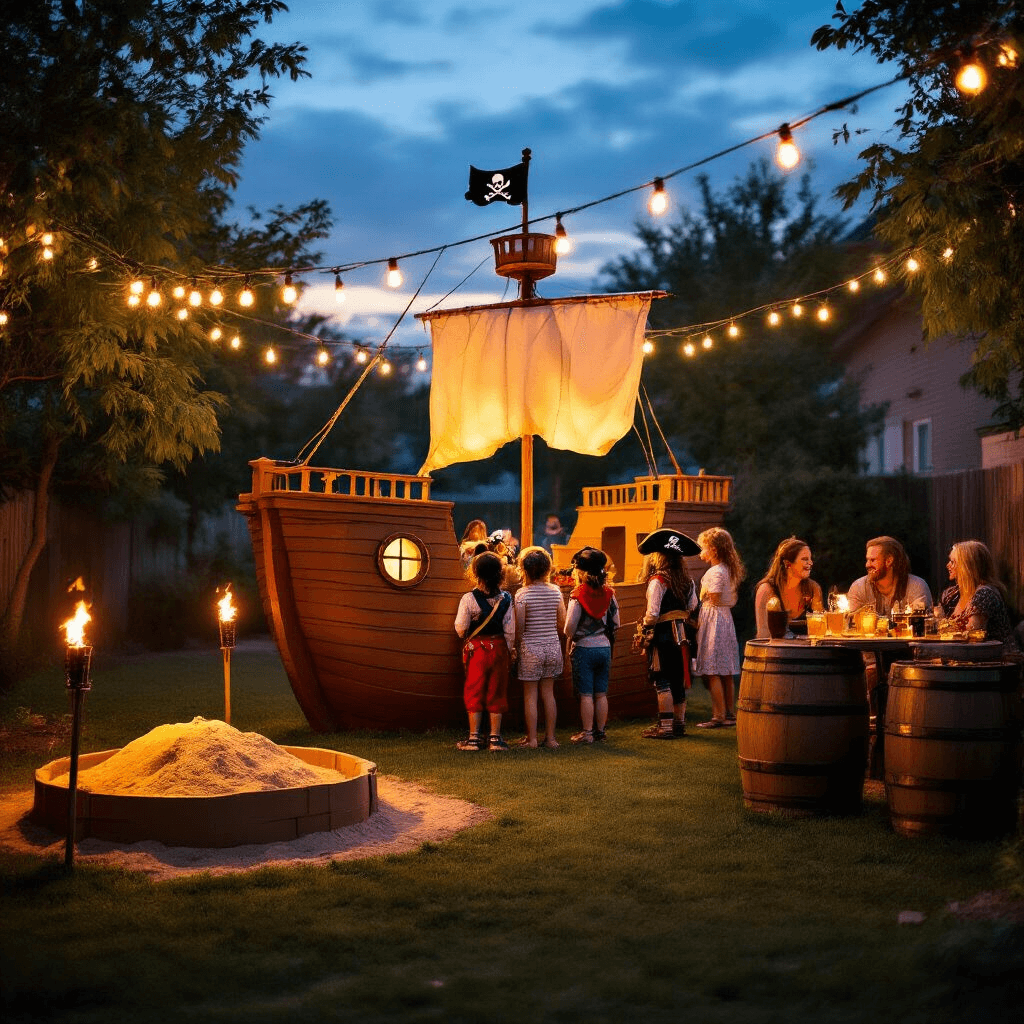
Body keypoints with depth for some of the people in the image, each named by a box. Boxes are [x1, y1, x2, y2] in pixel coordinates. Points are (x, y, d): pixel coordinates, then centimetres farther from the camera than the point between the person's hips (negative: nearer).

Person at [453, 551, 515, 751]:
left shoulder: (469, 599, -13)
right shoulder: (505, 598, -4)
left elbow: (461, 629, -10)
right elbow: (510, 629, -3)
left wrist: (467, 636, 13)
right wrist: (510, 650, 9)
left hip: (476, 649, -2)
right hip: (499, 648, 2)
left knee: (474, 692, 7)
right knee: (496, 693, 9)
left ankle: (474, 737, 7)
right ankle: (495, 738, 11)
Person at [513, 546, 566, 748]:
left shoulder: (522, 593, -11)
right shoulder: (555, 591, 2)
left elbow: (519, 627, -12)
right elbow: (562, 623, 6)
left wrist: (517, 646, 3)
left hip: (531, 648, -4)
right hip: (552, 647, 4)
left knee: (530, 695, 3)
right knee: (548, 693, 11)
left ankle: (532, 738, 6)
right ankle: (550, 737, 13)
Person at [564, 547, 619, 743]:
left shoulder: (578, 595, -13)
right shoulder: (608, 593, 1)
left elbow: (570, 626, -13)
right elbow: (616, 623, 6)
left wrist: (570, 639, 6)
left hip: (584, 648, -5)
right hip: (604, 647, 5)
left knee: (586, 694, 1)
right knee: (601, 694, 10)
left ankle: (587, 732, 3)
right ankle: (600, 730, 16)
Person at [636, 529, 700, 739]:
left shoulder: (657, 581, -15)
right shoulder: (687, 580, 6)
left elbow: (652, 614, -17)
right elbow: (692, 607, 14)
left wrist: (644, 635, -5)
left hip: (663, 634, -7)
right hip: (680, 634, 7)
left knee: (662, 682, -3)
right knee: (678, 680, 14)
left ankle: (665, 726, -3)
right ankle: (679, 723, 21)